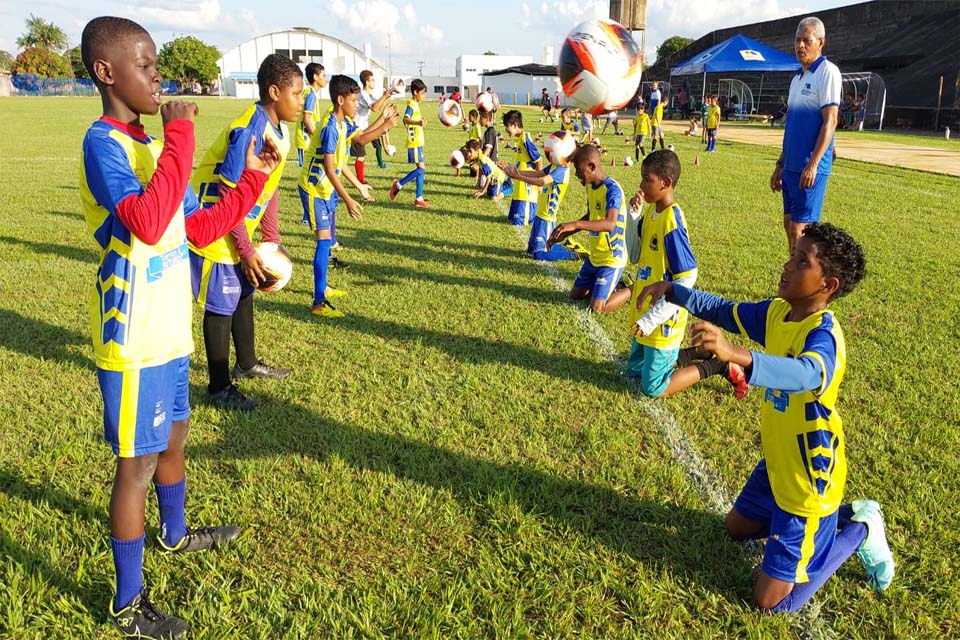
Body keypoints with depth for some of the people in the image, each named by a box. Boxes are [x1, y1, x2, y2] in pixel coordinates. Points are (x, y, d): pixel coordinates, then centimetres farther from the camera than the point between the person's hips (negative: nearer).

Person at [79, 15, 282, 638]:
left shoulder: (151, 144, 10)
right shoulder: (104, 142, -18)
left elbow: (200, 227, 15)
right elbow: (146, 223, -36)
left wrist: (253, 178, 8)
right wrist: (181, 136, -28)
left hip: (170, 334, 9)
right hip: (134, 344, -9)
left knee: (173, 436, 25)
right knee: (138, 461, 3)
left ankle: (176, 532, 50)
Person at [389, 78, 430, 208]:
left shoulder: (416, 104, 16)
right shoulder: (411, 104, -13)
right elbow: (405, 119, -30)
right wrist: (417, 122, -47)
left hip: (418, 143, 10)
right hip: (414, 143, -10)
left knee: (421, 169, 8)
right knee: (421, 169, -13)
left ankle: (419, 198, 9)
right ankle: (398, 184, -4)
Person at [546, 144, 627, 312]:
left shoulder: (612, 189, -23)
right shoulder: (590, 186, 4)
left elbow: (610, 223, -37)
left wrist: (575, 225, -43)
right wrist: (563, 234, 11)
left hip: (611, 258, -9)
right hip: (594, 255, 9)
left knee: (597, 307, -12)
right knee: (576, 295, 16)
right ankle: (615, 283, 29)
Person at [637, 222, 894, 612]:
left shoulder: (822, 335, -29)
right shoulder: (777, 311, -4)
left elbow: (806, 374, -52)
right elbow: (722, 310, 10)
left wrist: (735, 355, -67)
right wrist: (672, 291, -4)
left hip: (807, 481, -8)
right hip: (777, 465, 8)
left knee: (773, 601, 0)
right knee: (737, 528, 30)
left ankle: (858, 531, 17)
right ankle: (841, 515, 34)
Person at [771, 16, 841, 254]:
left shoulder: (827, 72, -8)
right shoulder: (797, 79, 17)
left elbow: (830, 121, -15)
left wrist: (813, 164, -22)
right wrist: (780, 165, 19)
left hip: (810, 167, -8)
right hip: (792, 165, 9)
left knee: (799, 228, -9)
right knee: (789, 223, 12)